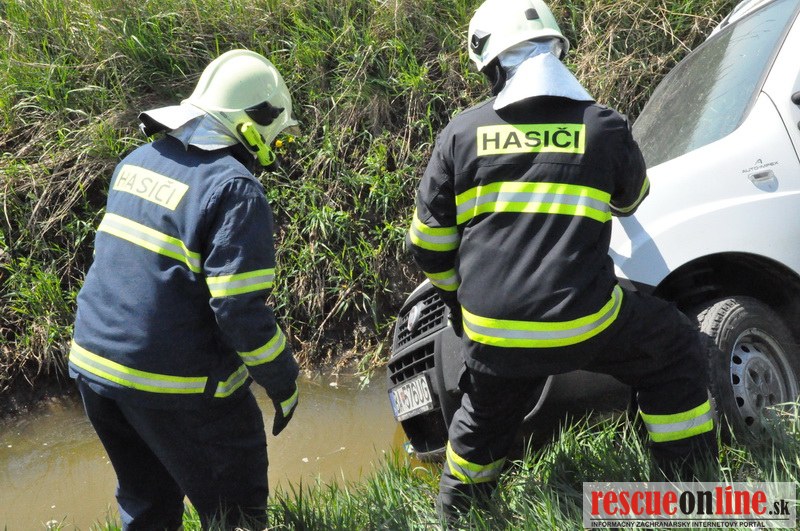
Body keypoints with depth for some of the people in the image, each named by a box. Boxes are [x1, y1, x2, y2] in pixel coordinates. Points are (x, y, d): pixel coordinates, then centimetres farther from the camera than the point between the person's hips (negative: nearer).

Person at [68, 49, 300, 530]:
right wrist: (283, 383, -8)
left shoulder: (138, 161, 8)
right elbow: (241, 310, -21)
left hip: (93, 365, 8)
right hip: (174, 388, -8)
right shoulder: (235, 189, -17)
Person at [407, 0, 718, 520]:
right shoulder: (604, 126, 0)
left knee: (482, 428, 28)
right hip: (582, 324, -2)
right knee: (676, 351, 21)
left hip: (492, 332, 3)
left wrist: (457, 294, 28)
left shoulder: (461, 133, 3)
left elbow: (428, 243, 9)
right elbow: (631, 198, 23)